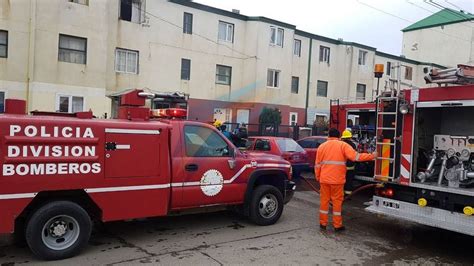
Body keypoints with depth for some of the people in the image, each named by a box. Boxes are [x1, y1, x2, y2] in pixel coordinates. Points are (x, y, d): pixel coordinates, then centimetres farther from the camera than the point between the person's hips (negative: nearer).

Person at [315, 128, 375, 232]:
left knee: (324, 200, 11)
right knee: (337, 201, 6)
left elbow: (317, 164, 7)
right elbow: (355, 156, -13)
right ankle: (337, 225, 11)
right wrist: (372, 156, -5)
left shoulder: (322, 146, 7)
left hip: (324, 179, 3)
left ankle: (323, 223, 17)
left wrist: (318, 177, 17)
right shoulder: (343, 145, -3)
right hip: (337, 180, -3)